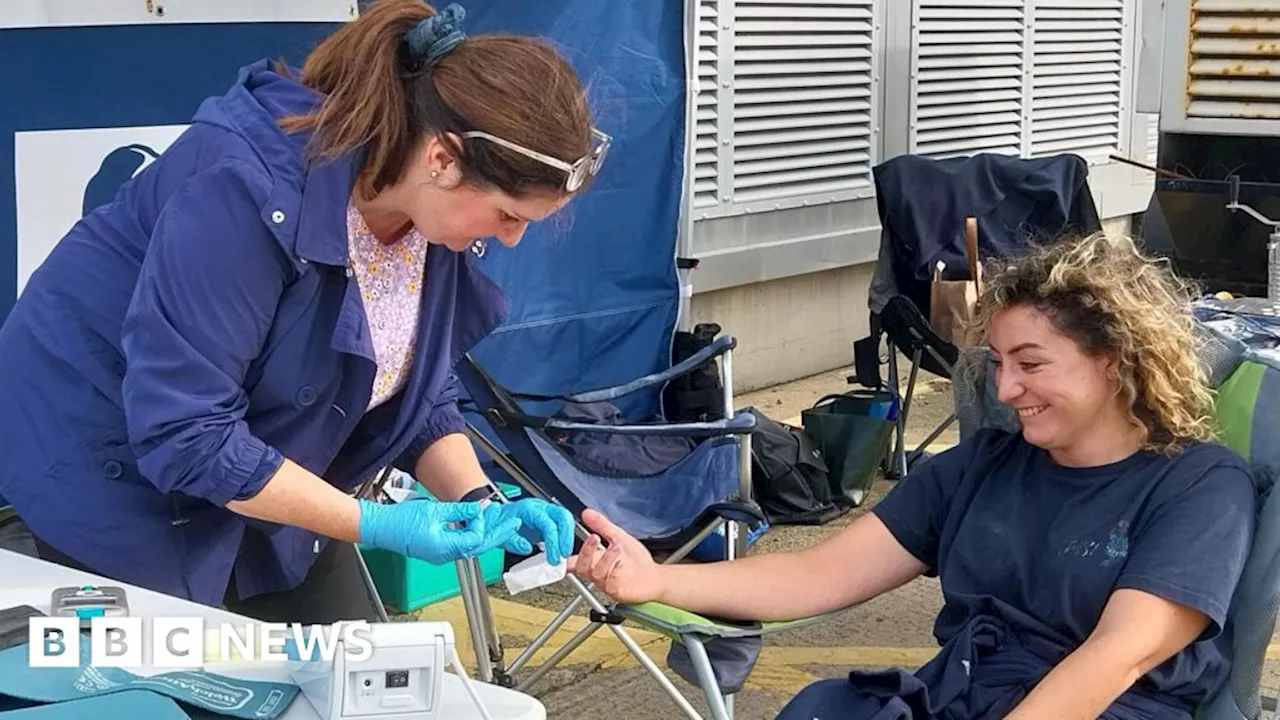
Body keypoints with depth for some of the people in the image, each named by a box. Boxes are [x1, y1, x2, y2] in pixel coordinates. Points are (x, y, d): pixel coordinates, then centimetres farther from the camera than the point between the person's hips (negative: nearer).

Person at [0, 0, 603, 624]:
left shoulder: (433, 214, -10)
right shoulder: (250, 188, -33)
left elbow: (420, 402, 2)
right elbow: (184, 435, -32)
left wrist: (481, 501, -15)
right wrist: (372, 524, -30)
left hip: (261, 479, 7)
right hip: (117, 476, -7)